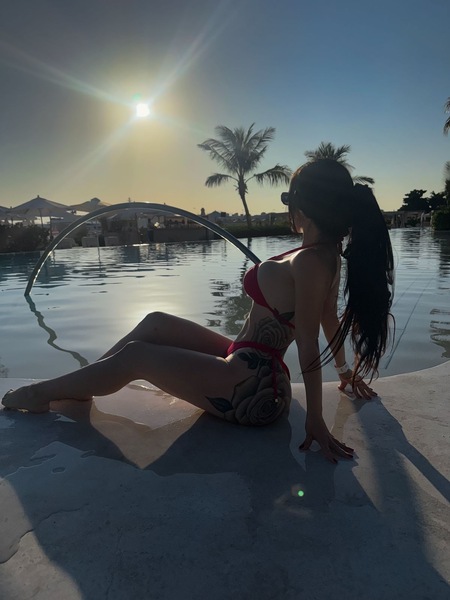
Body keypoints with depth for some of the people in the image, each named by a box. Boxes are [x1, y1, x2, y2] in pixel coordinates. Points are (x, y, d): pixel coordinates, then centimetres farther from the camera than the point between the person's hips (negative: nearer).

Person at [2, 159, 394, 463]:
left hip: (251, 387, -9)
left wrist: (316, 422, -18)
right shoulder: (329, 254, 3)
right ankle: (76, 386, 25)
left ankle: (41, 393, 21)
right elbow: (331, 319, 11)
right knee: (155, 323, 11)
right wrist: (344, 369, 23)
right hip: (248, 363, 9)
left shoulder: (308, 262, -25)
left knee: (135, 356, -1)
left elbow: (308, 345, -24)